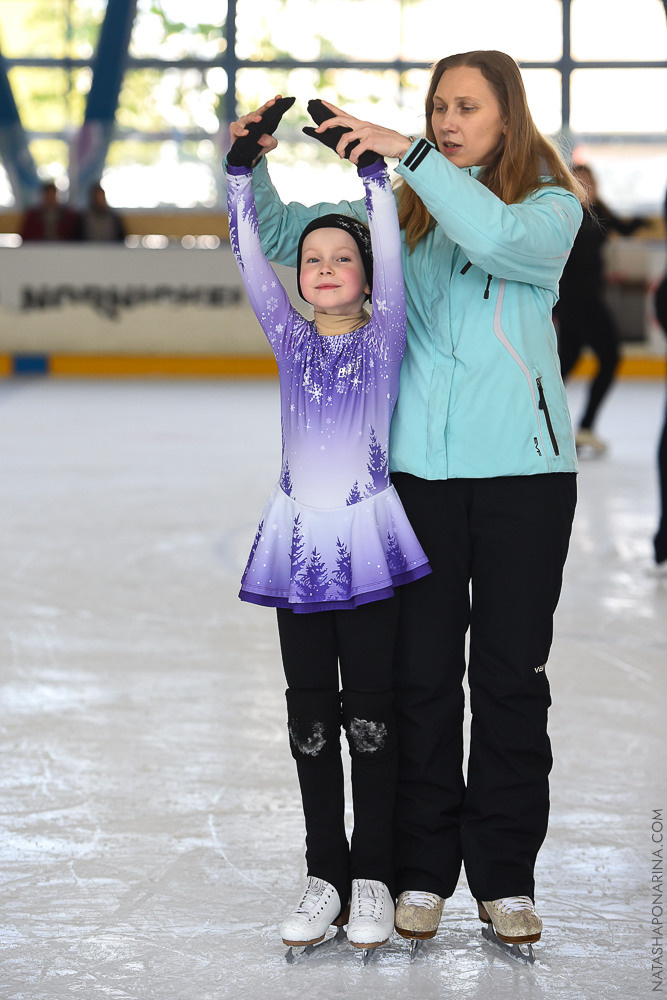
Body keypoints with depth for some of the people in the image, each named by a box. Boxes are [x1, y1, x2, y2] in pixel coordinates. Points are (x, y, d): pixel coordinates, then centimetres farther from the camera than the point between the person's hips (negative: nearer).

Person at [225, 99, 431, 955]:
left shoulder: (384, 337, 3)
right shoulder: (291, 339, 9)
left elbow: (389, 248, -10)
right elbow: (249, 254, 2)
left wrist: (371, 167, -16)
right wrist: (242, 167, -6)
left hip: (368, 540, -3)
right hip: (298, 539, 3)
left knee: (370, 716, 2)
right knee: (310, 719, 7)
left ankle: (372, 877, 10)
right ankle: (325, 875, 15)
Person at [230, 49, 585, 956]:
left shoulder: (553, 206, 2)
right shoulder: (400, 210, 10)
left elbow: (498, 239, -21)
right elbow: (284, 235, 10)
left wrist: (412, 155, -24)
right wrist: (252, 166, -8)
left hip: (523, 471, -2)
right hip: (417, 471, 2)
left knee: (512, 674, 4)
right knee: (420, 673, 4)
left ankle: (505, 877, 13)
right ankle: (422, 871, 14)